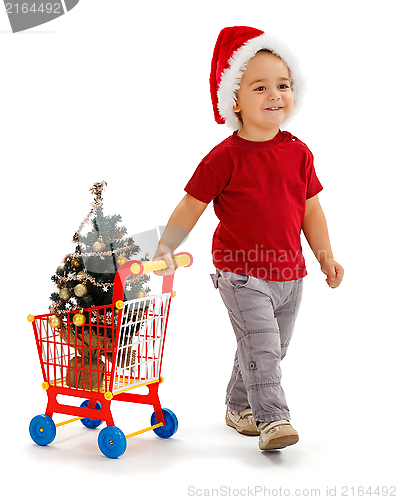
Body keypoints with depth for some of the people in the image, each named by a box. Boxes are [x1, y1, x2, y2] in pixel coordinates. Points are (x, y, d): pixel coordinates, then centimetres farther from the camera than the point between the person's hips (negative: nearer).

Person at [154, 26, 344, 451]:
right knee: (261, 346, -13)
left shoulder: (298, 153, 4)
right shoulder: (226, 157, -11)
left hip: (289, 273, 6)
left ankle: (238, 407, 35)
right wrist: (165, 250, -16)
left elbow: (311, 209, 12)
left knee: (272, 350, 16)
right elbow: (191, 206, -8)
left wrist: (325, 256, 8)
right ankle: (271, 420, -2)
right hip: (242, 274, -6)